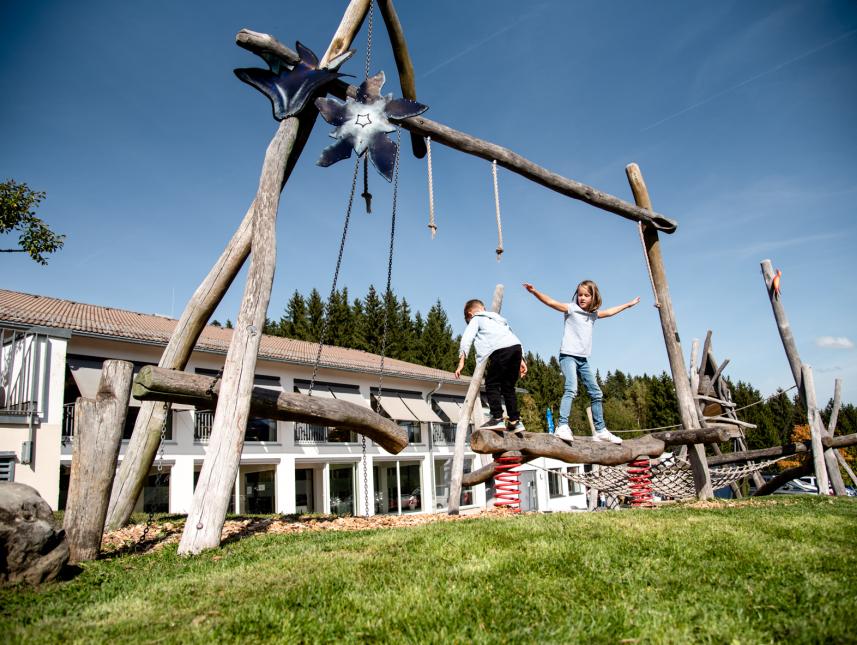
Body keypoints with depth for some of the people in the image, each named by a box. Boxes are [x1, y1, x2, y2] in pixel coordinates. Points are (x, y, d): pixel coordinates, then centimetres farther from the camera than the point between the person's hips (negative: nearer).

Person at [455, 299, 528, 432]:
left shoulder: (476, 319, 17)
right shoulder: (496, 317, 36)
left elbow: (467, 338, 2)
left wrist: (461, 362, -3)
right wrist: (520, 360, 29)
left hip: (501, 350, -7)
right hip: (517, 346, 7)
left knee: (492, 384, 0)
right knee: (508, 386, 15)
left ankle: (497, 419, -10)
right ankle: (515, 421, 13)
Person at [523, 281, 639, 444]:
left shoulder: (593, 313, 15)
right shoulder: (571, 308, -4)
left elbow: (608, 312, 34)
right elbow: (551, 302, -18)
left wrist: (628, 304, 45)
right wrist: (535, 292, -33)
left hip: (583, 359, 7)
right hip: (568, 356, -7)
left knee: (596, 394, 10)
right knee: (571, 389, -27)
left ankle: (600, 430, 21)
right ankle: (562, 427, -32)